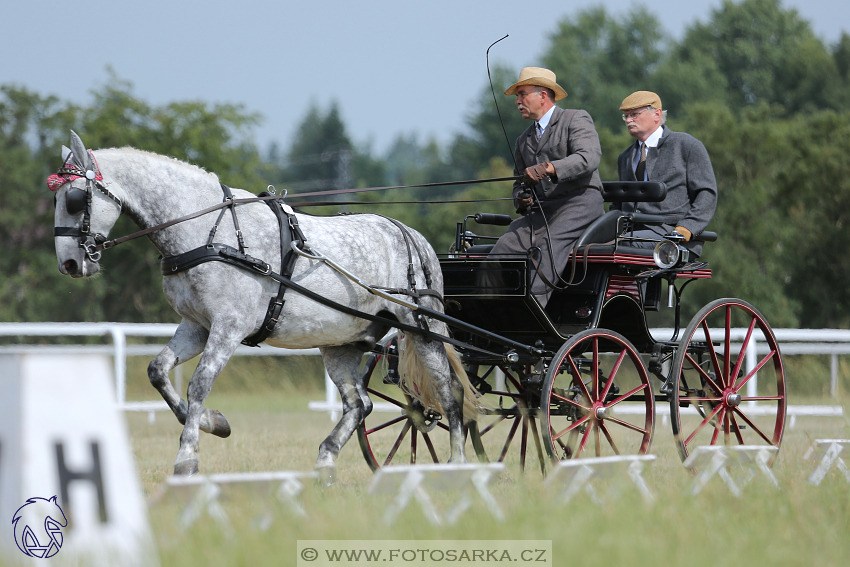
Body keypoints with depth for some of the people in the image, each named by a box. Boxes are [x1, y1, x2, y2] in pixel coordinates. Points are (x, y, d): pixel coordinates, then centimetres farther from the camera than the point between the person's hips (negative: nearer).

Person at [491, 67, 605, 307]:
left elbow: (589, 157, -14)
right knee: (504, 247, -19)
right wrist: (521, 199, 4)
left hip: (580, 202, -6)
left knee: (546, 248, -32)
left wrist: (549, 168, -28)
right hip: (540, 209, 6)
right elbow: (520, 182, 30)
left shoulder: (576, 120, 4)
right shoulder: (524, 140, 27)